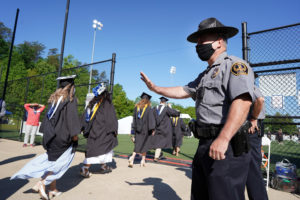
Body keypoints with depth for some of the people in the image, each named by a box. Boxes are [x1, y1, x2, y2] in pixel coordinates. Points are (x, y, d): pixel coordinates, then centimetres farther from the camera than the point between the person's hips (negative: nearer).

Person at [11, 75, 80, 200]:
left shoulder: (54, 98, 13)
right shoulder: (71, 98, -9)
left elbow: (48, 116, 15)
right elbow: (72, 117, -19)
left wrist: (47, 134, 19)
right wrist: (74, 134, -15)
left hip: (51, 135, 7)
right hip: (63, 136, -7)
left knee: (53, 160, 15)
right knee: (60, 163, 6)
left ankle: (52, 189, 17)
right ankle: (42, 183, -4)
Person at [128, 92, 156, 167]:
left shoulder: (136, 107, 10)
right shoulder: (148, 108, -4)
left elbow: (134, 119, 11)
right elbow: (151, 118, -14)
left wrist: (133, 132, 15)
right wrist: (152, 129, -15)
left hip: (137, 129, 4)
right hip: (145, 129, -3)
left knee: (137, 144, 8)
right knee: (144, 144, 8)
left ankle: (132, 157, -13)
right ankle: (143, 160, 13)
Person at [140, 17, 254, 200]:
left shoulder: (235, 65, -8)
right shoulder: (205, 75, 22)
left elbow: (243, 101, -23)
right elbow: (183, 92, 24)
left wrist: (223, 139, -31)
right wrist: (155, 88, 19)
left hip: (226, 147, -9)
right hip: (205, 144, 9)